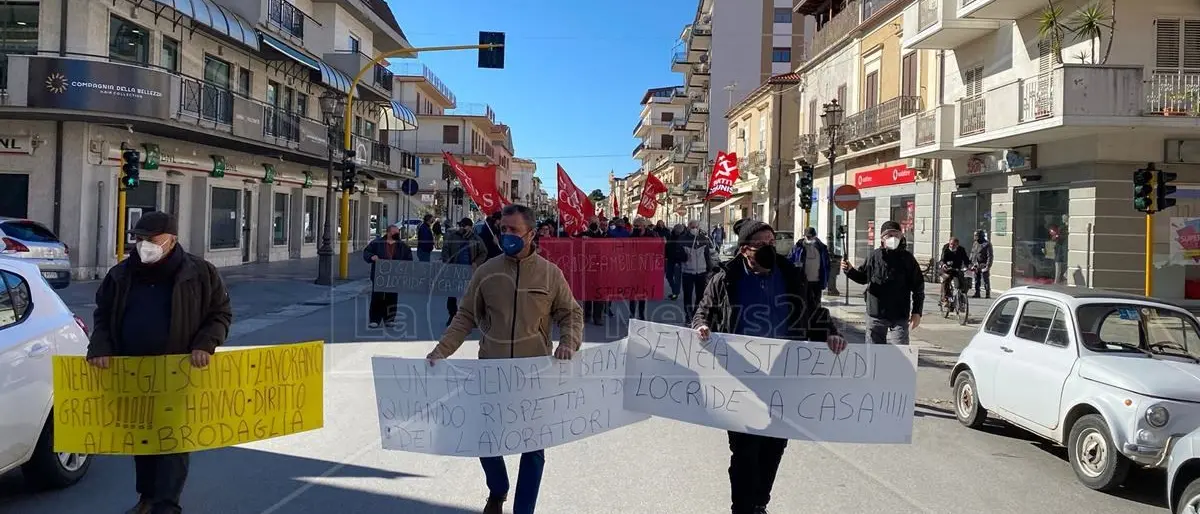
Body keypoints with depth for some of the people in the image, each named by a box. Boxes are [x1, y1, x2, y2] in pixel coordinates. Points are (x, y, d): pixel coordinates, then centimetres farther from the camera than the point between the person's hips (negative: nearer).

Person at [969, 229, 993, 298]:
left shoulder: (987, 244, -7)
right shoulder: (974, 244, 14)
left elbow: (990, 256, -10)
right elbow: (972, 254, 20)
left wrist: (988, 266, -16)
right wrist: (971, 263, 13)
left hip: (983, 265, -6)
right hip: (976, 266, 6)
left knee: (986, 280, -3)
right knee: (976, 280, 9)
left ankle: (987, 294, 2)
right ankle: (977, 293, 16)